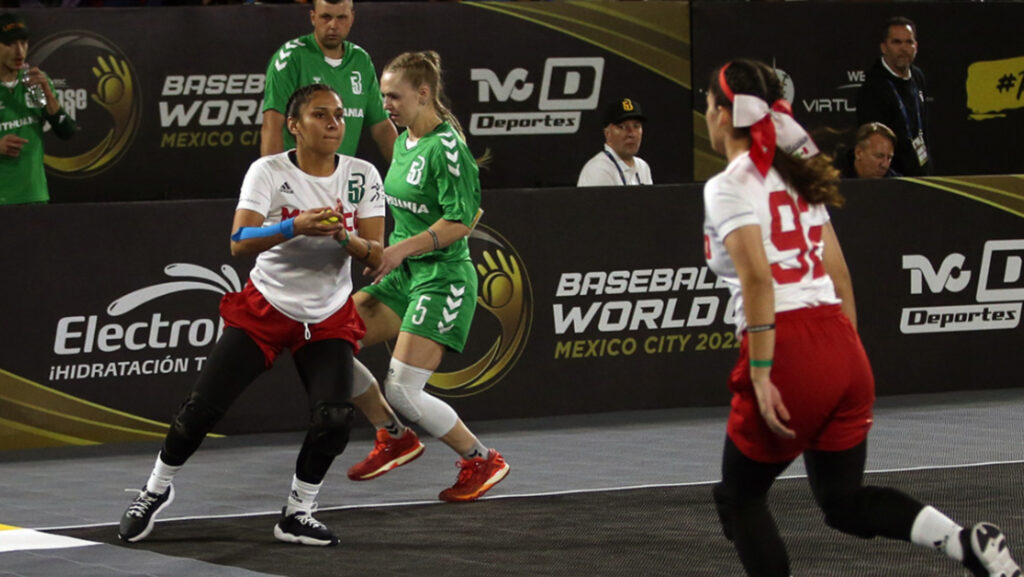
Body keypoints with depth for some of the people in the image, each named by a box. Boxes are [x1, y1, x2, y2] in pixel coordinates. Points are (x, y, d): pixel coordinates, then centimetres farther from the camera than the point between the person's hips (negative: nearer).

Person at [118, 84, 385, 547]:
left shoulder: (362, 176, -6)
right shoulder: (268, 171, -14)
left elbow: (375, 256, -9)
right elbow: (240, 243, -25)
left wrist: (343, 236, -29)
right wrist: (295, 226, -40)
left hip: (328, 320, 2)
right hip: (265, 308, -2)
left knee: (334, 419, -18)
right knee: (202, 408, -7)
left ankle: (297, 515, 4)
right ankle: (157, 489, 20)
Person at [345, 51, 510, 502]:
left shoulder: (446, 146, -15)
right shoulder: (404, 143, 11)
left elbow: (462, 220, -21)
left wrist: (401, 249, -24)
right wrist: (390, 254, 19)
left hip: (442, 278, -9)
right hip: (402, 276, 9)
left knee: (402, 391, -14)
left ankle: (482, 461, 6)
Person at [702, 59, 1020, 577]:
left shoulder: (729, 187, -5)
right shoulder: (795, 178, 18)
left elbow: (756, 277, -19)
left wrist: (760, 375, -21)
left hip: (791, 352, -7)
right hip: (843, 348, 7)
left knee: (740, 496, 12)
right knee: (844, 501, 17)